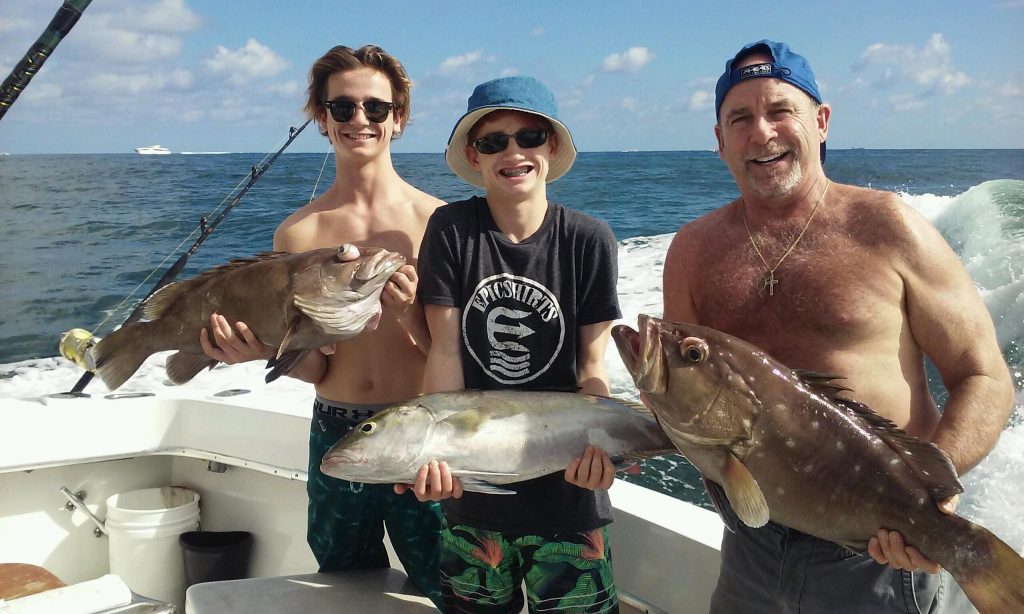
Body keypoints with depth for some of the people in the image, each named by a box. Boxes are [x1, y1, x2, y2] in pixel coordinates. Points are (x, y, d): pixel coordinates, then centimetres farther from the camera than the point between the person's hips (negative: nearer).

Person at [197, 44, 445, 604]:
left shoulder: (434, 220, -7)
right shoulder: (298, 233, 0)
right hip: (334, 436, 3)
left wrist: (410, 315, -25)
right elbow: (313, 368, 0)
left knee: (445, 588, 10)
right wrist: (265, 349, -20)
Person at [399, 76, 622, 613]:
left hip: (565, 489, 0)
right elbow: (446, 351, -8)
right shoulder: (451, 229, -4)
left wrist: (594, 443, -23)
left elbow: (591, 366, -5)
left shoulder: (589, 240, -5)